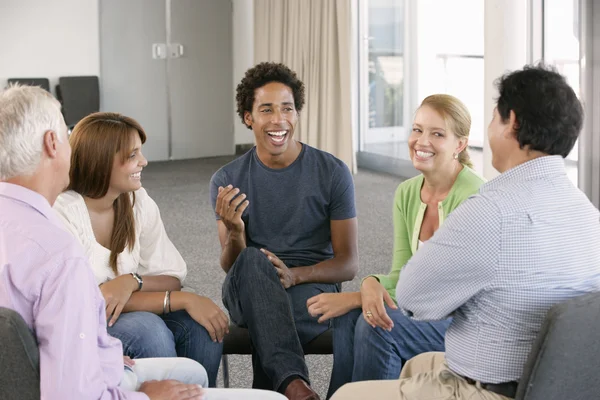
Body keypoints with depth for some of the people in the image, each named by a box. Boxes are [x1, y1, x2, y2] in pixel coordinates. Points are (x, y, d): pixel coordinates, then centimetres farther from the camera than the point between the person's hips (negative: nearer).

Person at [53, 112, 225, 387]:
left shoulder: (138, 202, -2)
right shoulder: (64, 212, -20)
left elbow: (172, 278, -2)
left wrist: (132, 281, -25)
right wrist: (185, 300, -26)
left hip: (130, 317, 5)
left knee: (200, 323, -19)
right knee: (147, 327, -31)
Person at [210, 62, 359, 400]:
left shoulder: (333, 173, 0)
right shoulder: (227, 181, 4)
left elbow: (348, 264, 0)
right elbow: (231, 267, 1)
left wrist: (294, 275, -20)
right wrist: (234, 232, -23)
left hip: (312, 287, -2)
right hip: (248, 294, 2)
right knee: (253, 260, -36)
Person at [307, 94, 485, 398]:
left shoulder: (473, 196, -19)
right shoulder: (406, 193, 4)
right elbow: (403, 272, 1)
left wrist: (355, 298, -21)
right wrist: (372, 284, -24)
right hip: (429, 311, 6)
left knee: (376, 325, -27)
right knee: (348, 318, -19)